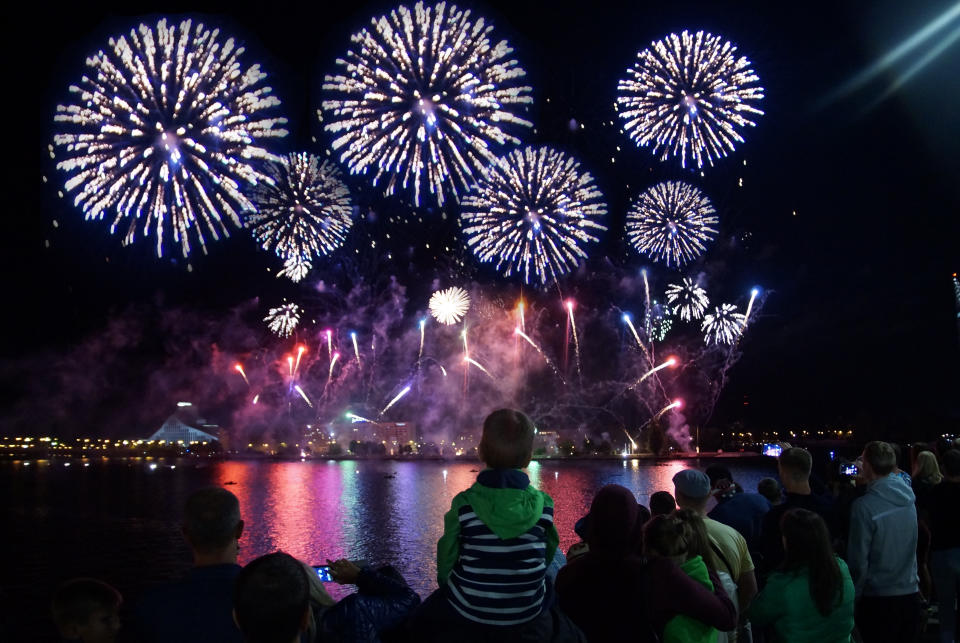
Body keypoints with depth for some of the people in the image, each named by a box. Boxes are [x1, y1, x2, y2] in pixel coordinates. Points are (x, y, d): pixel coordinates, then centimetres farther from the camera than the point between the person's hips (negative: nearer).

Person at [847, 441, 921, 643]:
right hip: (910, 594, 5)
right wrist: (869, 482, 18)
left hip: (878, 598, -5)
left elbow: (858, 560, -15)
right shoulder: (908, 499, -2)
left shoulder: (863, 506, -19)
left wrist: (854, 596, -2)